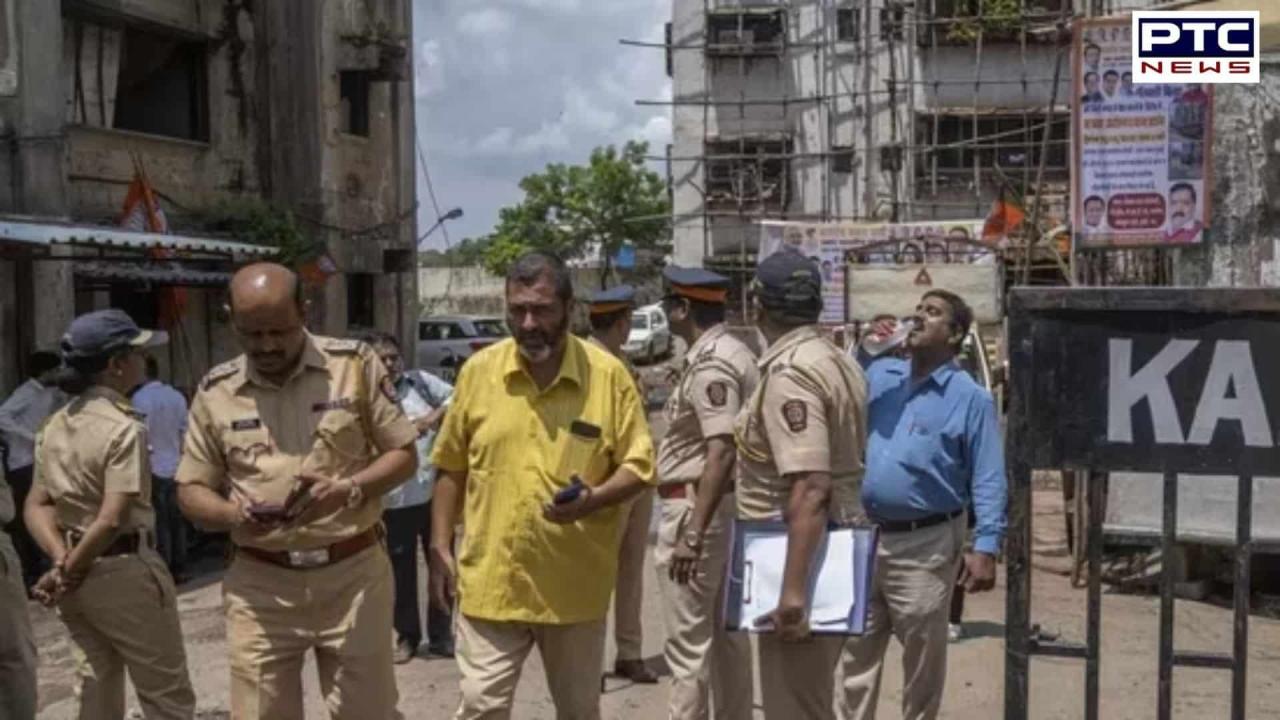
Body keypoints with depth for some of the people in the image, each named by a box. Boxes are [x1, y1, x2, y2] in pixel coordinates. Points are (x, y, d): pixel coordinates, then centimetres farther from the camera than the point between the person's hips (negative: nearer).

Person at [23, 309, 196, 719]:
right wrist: (68, 572, -11)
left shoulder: (55, 426, 8)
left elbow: (36, 506, 8)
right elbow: (112, 519, -23)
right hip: (125, 571, -8)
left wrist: (62, 561, -4)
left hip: (80, 578, 8)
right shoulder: (125, 427, -17)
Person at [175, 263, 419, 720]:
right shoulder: (215, 391, 3)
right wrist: (232, 515, -15)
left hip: (353, 572, -1)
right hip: (259, 583, 2)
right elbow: (191, 490, 7)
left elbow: (404, 454, 1)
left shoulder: (356, 364, -3)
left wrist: (349, 490, -18)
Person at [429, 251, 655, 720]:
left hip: (575, 584, 0)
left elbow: (639, 465, -3)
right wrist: (440, 548, 4)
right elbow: (451, 468, 7)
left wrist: (593, 500, -22)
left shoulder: (608, 375, -6)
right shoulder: (478, 371, 0)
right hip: (491, 579, 0)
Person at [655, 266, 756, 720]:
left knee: (689, 641, -4)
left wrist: (692, 534, -29)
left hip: (696, 506, -10)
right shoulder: (733, 353, 13)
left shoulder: (709, 364, -17)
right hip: (725, 505, 10)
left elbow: (721, 452, -26)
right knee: (725, 632, 16)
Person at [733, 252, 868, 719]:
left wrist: (793, 587, -30)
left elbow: (810, 487, -28)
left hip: (803, 555, -10)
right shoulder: (838, 362, 12)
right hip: (836, 549, 10)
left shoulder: (789, 372, -19)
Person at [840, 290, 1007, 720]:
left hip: (924, 546, -4)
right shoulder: (878, 377, 9)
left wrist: (986, 547, -18)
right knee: (857, 656, 14)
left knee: (922, 663, 9)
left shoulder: (970, 398, -5)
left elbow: (988, 479, -8)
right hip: (863, 538, 5)